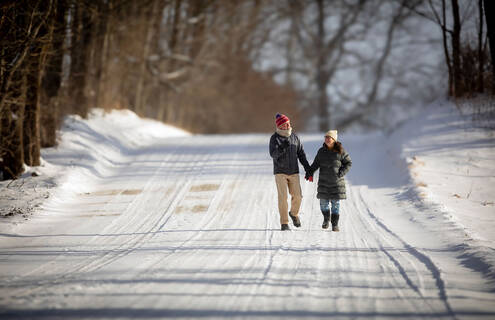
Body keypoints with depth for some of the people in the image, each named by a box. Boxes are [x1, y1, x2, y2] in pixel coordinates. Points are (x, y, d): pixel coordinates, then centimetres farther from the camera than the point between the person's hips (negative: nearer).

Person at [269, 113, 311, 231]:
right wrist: (282, 147, -34)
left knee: (297, 196, -3)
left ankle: (294, 213, 28)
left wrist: (307, 167, 1)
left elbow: (301, 153, 10)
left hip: (293, 172, 3)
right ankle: (284, 223, -2)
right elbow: (273, 154, -18)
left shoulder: (294, 137, 6)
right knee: (283, 197, -9)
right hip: (280, 172, -3)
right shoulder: (274, 138, -6)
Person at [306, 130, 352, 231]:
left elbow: (348, 163, 4)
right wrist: (309, 172, -2)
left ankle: (335, 224, 6)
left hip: (337, 181, -2)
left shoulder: (340, 151, -5)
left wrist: (342, 172, -10)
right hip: (324, 181, 2)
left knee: (336, 203, -2)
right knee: (323, 202, 3)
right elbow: (316, 163, 12)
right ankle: (326, 219, 29)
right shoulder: (322, 151, 3)